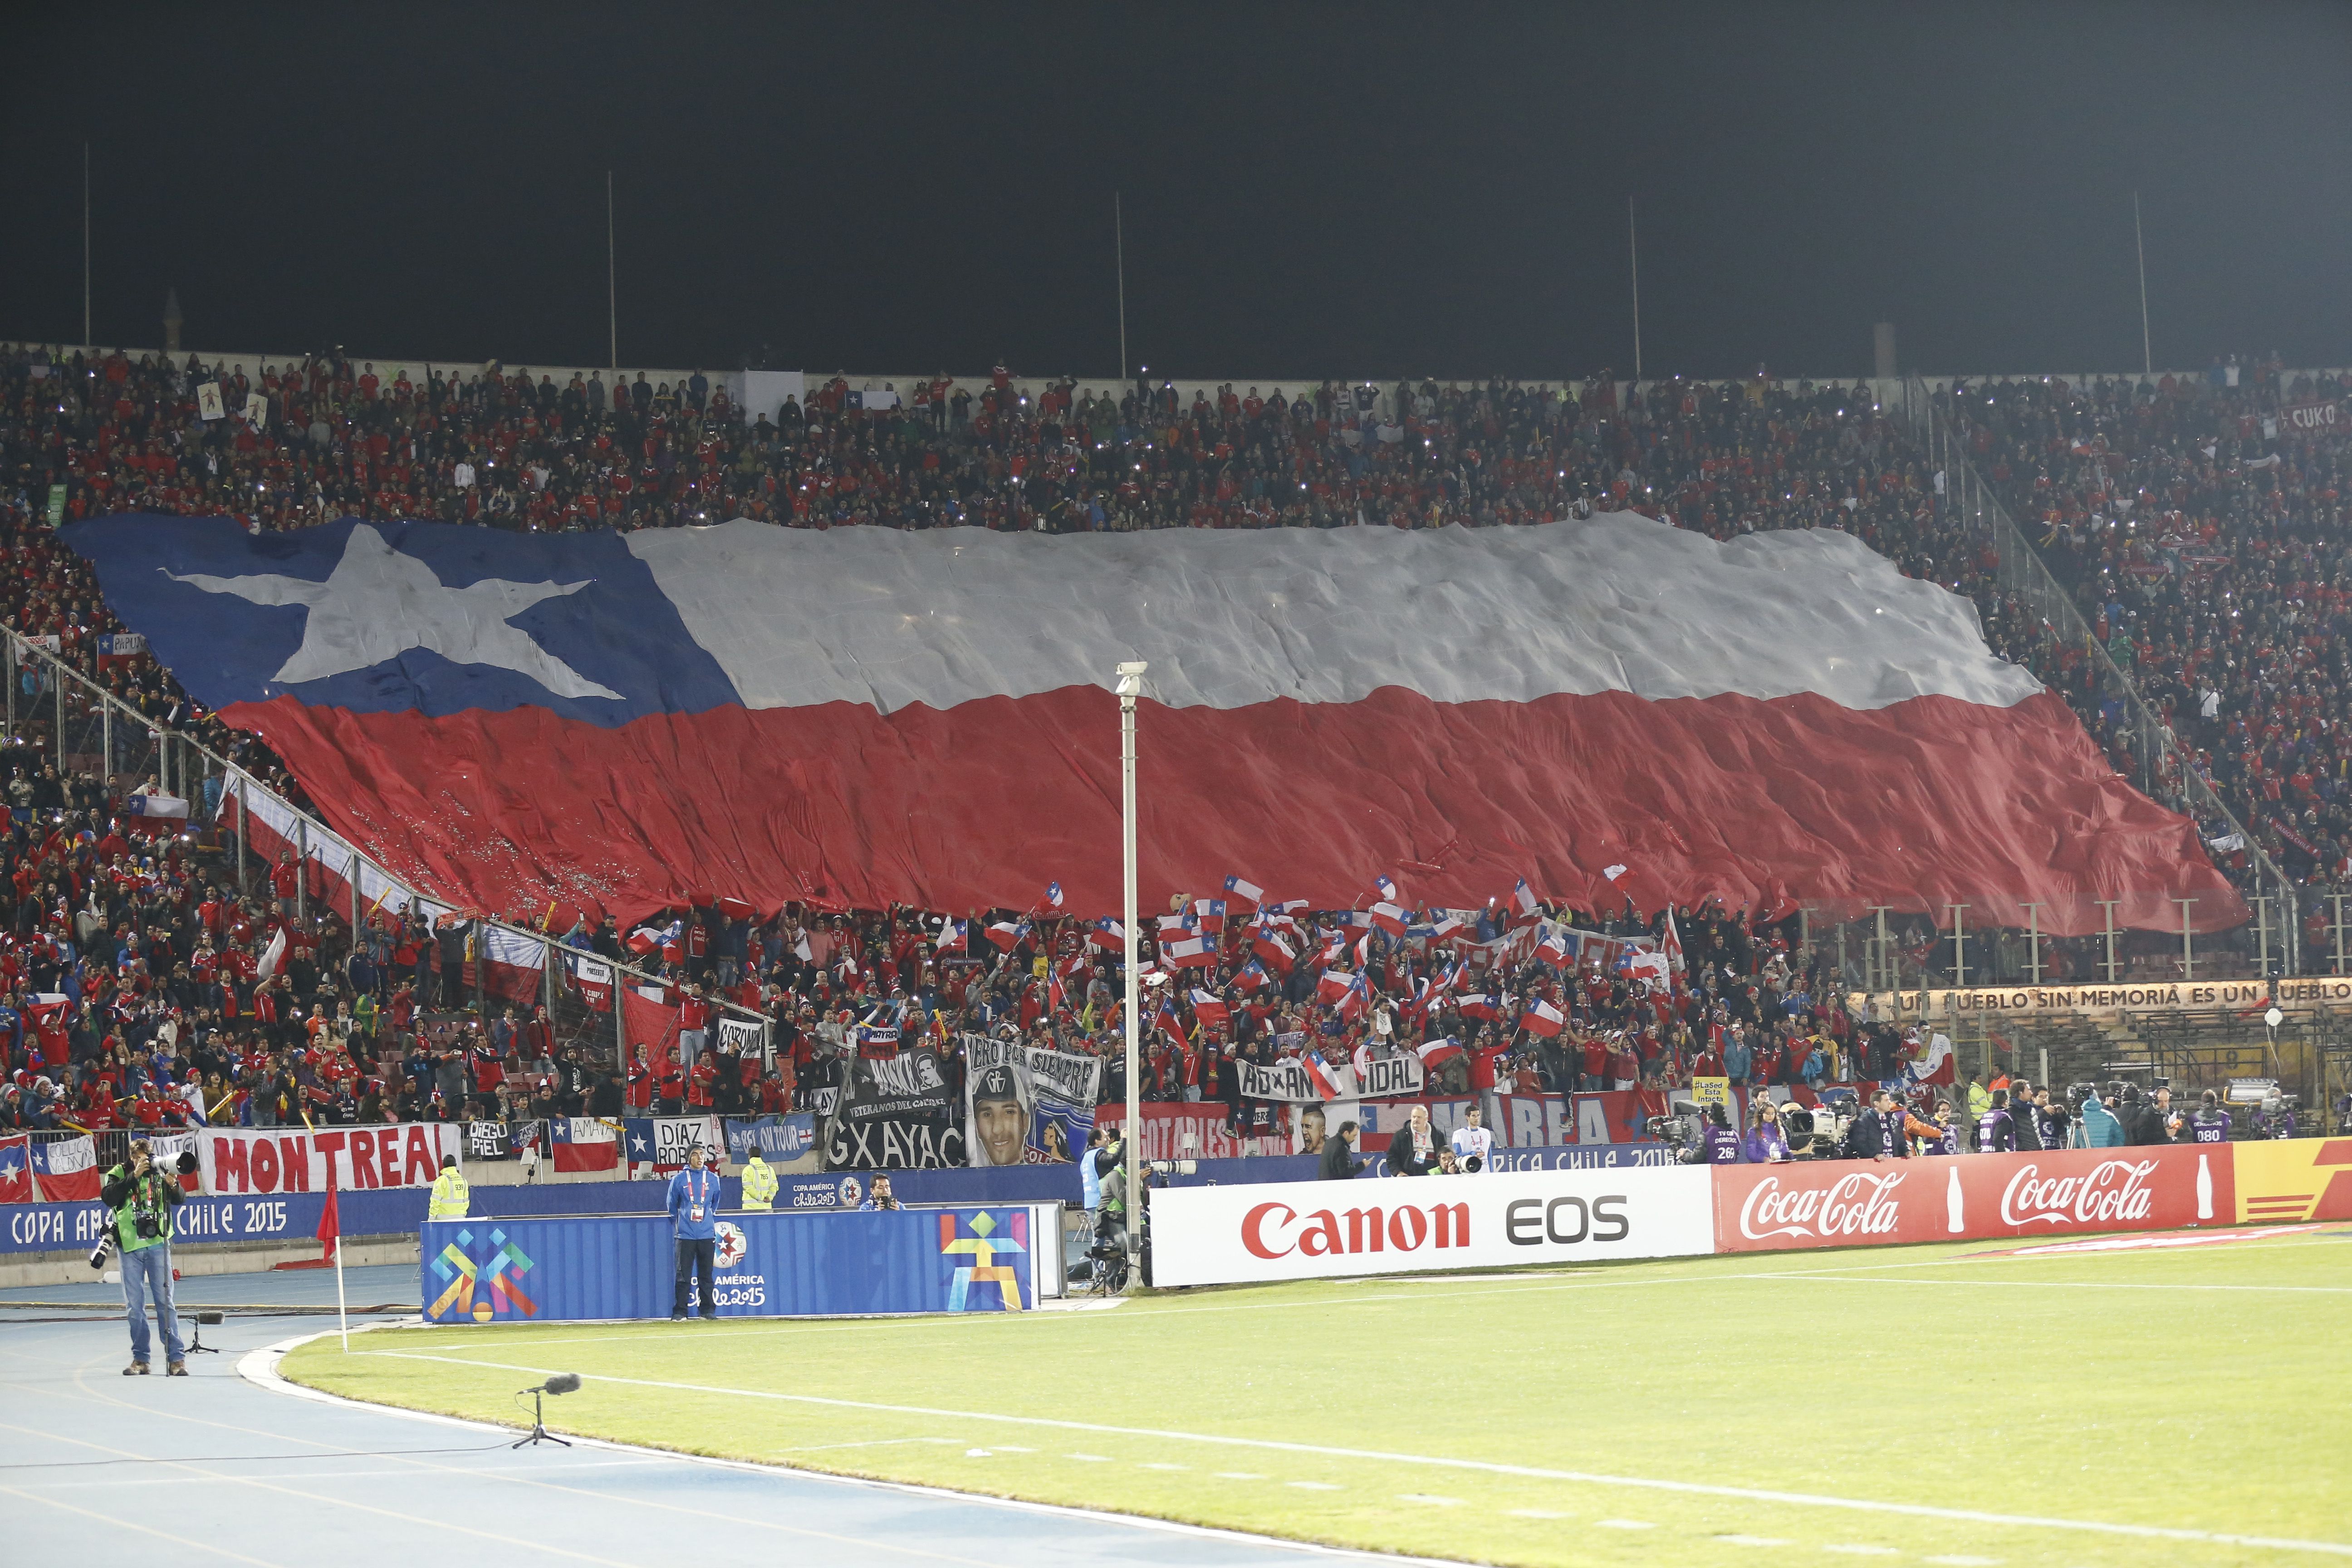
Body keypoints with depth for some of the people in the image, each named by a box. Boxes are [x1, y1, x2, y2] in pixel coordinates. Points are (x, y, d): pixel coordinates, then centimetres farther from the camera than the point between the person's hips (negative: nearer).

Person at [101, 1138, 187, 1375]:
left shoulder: (159, 1171, 3)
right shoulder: (120, 1173, 1)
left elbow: (179, 1200, -1)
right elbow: (108, 1198, -16)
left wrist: (172, 1184, -22)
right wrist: (134, 1176, -23)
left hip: (157, 1243, -1)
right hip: (130, 1246, 1)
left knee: (165, 1302, -3)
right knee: (134, 1307, 4)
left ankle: (176, 1357, -2)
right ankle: (140, 1359, 11)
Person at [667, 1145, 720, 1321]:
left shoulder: (713, 1179, 8)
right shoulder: (679, 1180, 3)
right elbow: (672, 1206, 13)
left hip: (707, 1235, 2)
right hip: (686, 1235, -2)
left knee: (707, 1275, 5)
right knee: (683, 1275, -4)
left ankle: (708, 1311, 11)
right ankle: (679, 1312, -2)